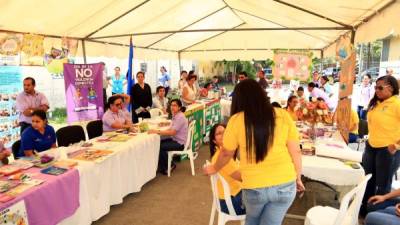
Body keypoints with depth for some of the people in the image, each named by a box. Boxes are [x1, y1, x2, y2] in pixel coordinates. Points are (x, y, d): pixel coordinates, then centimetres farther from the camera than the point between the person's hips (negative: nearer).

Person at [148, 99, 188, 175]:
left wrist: (157, 132, -28)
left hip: (180, 143, -9)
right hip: (175, 139, 9)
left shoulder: (180, 117, -21)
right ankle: (161, 165, 19)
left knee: (160, 147, -12)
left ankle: (170, 165, 9)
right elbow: (171, 129, 7)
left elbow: (172, 132, -27)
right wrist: (159, 131, -8)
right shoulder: (175, 115, 9)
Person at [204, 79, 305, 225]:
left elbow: (226, 154, 4)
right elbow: (295, 152, 0)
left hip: (254, 187, -1)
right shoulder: (283, 115, -3)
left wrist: (214, 169, 23)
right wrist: (298, 178, 16)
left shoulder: (236, 120, -8)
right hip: (285, 184, 2)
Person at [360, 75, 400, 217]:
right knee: (368, 180, 19)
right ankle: (364, 208, 35)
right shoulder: (376, 103, 7)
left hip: (388, 150, -7)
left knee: (383, 185, 9)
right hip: (371, 147, 7)